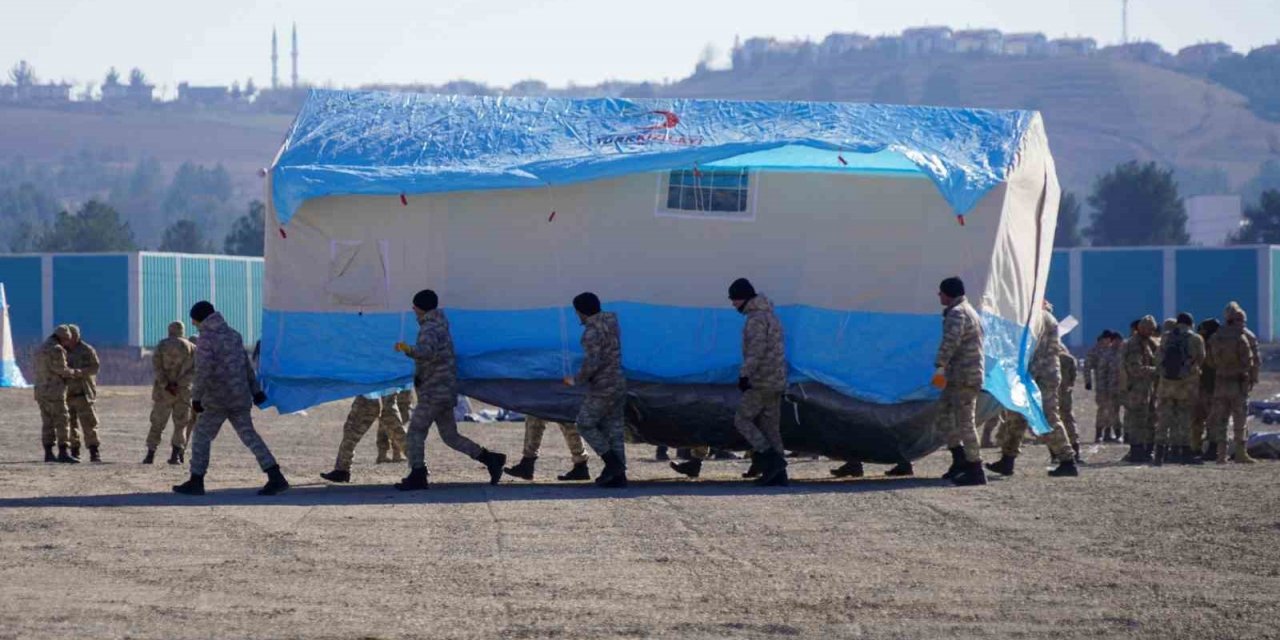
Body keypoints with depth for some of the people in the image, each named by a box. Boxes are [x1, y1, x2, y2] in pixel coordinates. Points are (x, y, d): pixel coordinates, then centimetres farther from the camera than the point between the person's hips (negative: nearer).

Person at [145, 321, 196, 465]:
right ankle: (177, 454, -4)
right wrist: (178, 384, -9)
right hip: (184, 391, 1)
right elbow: (193, 371, -4)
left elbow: (156, 365, -10)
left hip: (163, 390, -1)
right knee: (181, 424, 8)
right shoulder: (192, 348, 5)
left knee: (157, 423, 7)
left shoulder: (163, 345, 1)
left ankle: (150, 454, 6)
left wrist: (166, 385, -13)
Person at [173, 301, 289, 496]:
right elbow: (247, 365, 17)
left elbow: (203, 372, -21)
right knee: (249, 436, 6)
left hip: (217, 399, -7)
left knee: (201, 436, 7)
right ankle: (276, 478, -5)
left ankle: (196, 482, 8)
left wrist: (196, 398, -17)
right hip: (240, 397, 7)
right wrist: (255, 390, 22)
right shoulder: (233, 335, 11)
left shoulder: (206, 340, -12)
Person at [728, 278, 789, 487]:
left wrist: (744, 375, -29)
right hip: (777, 381, 9)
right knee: (770, 426, 9)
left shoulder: (756, 318, -14)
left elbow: (756, 350, -25)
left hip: (761, 382, -9)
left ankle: (771, 460, -12)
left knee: (742, 420, 0)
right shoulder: (770, 315, 18)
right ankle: (778, 475, 4)